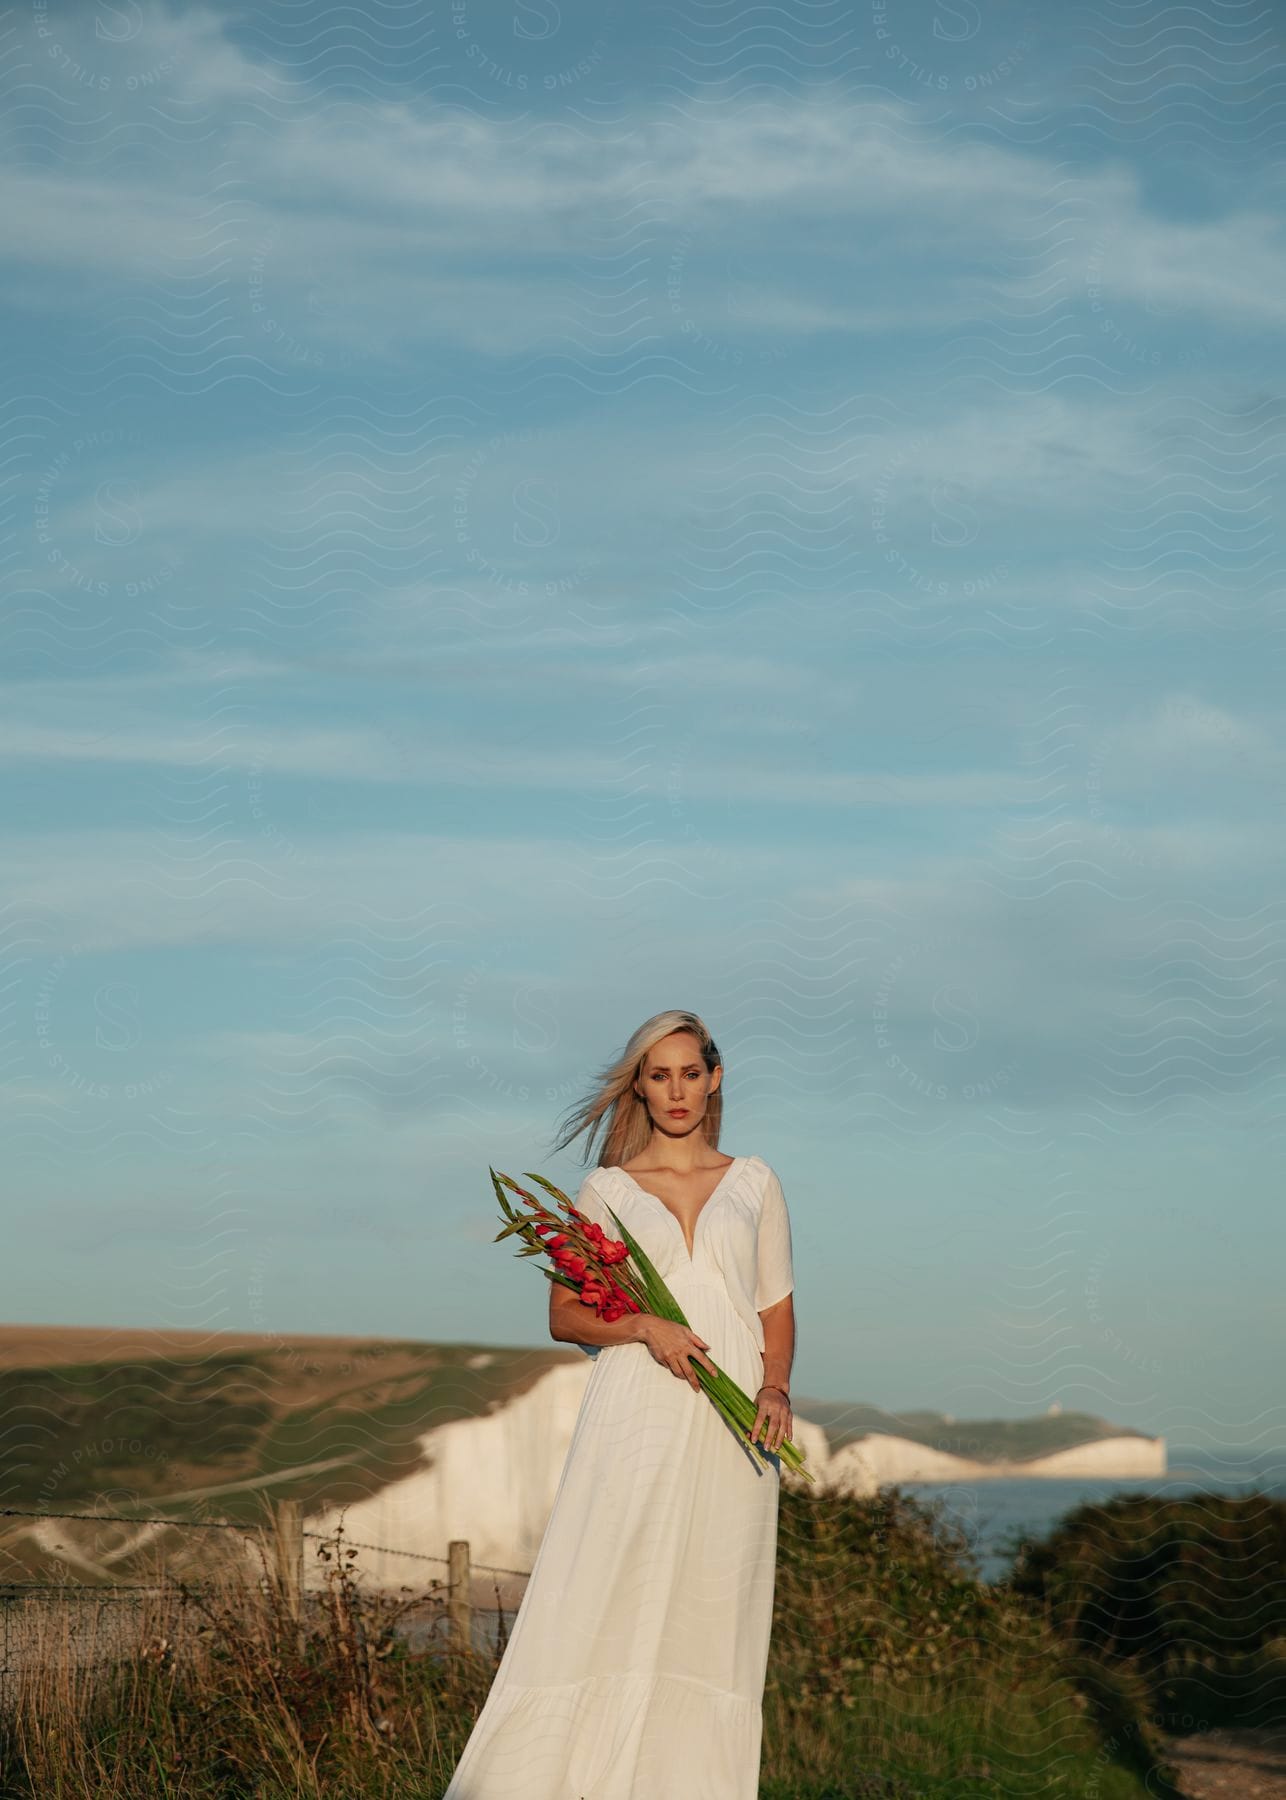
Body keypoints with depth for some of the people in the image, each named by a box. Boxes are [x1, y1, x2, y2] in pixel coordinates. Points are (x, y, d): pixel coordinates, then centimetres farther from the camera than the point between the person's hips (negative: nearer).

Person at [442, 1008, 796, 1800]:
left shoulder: (753, 1183, 14)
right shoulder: (607, 1190, 10)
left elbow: (778, 1307, 14)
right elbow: (564, 1316, 8)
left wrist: (776, 1388, -4)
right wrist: (644, 1326, -10)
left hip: (731, 1435, 2)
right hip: (637, 1419, -2)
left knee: (713, 1612, -1)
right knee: (603, 1601, -11)